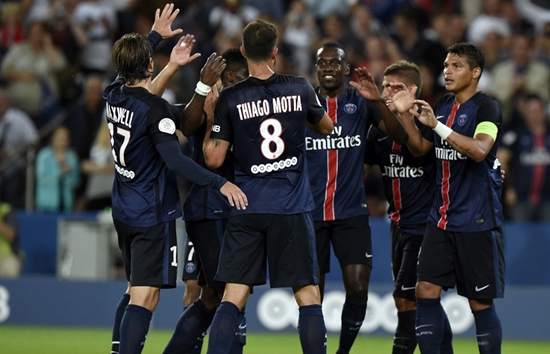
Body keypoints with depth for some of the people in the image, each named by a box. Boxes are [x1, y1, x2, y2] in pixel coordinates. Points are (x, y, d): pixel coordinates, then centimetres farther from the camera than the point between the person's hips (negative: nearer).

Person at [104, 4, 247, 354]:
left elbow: (128, 70, 27)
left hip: (124, 211, 9)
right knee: (144, 298, -11)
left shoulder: (113, 95, 3)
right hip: (153, 215, -9)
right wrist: (221, 183, -29)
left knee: (135, 292, 20)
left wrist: (155, 35, 37)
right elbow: (174, 159, -28)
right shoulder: (155, 108, -20)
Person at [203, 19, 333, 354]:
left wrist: (210, 121, 15)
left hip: (246, 209, 1)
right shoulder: (300, 88, -1)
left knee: (233, 297, 1)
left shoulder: (230, 99, -3)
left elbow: (214, 159, 0)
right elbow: (327, 127, 18)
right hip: (292, 208, 0)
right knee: (308, 296, 4)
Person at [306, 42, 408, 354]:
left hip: (352, 213, -1)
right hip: (311, 214, 1)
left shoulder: (361, 102, 2)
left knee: (358, 290, -10)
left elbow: (401, 136, -11)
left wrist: (378, 100, -25)